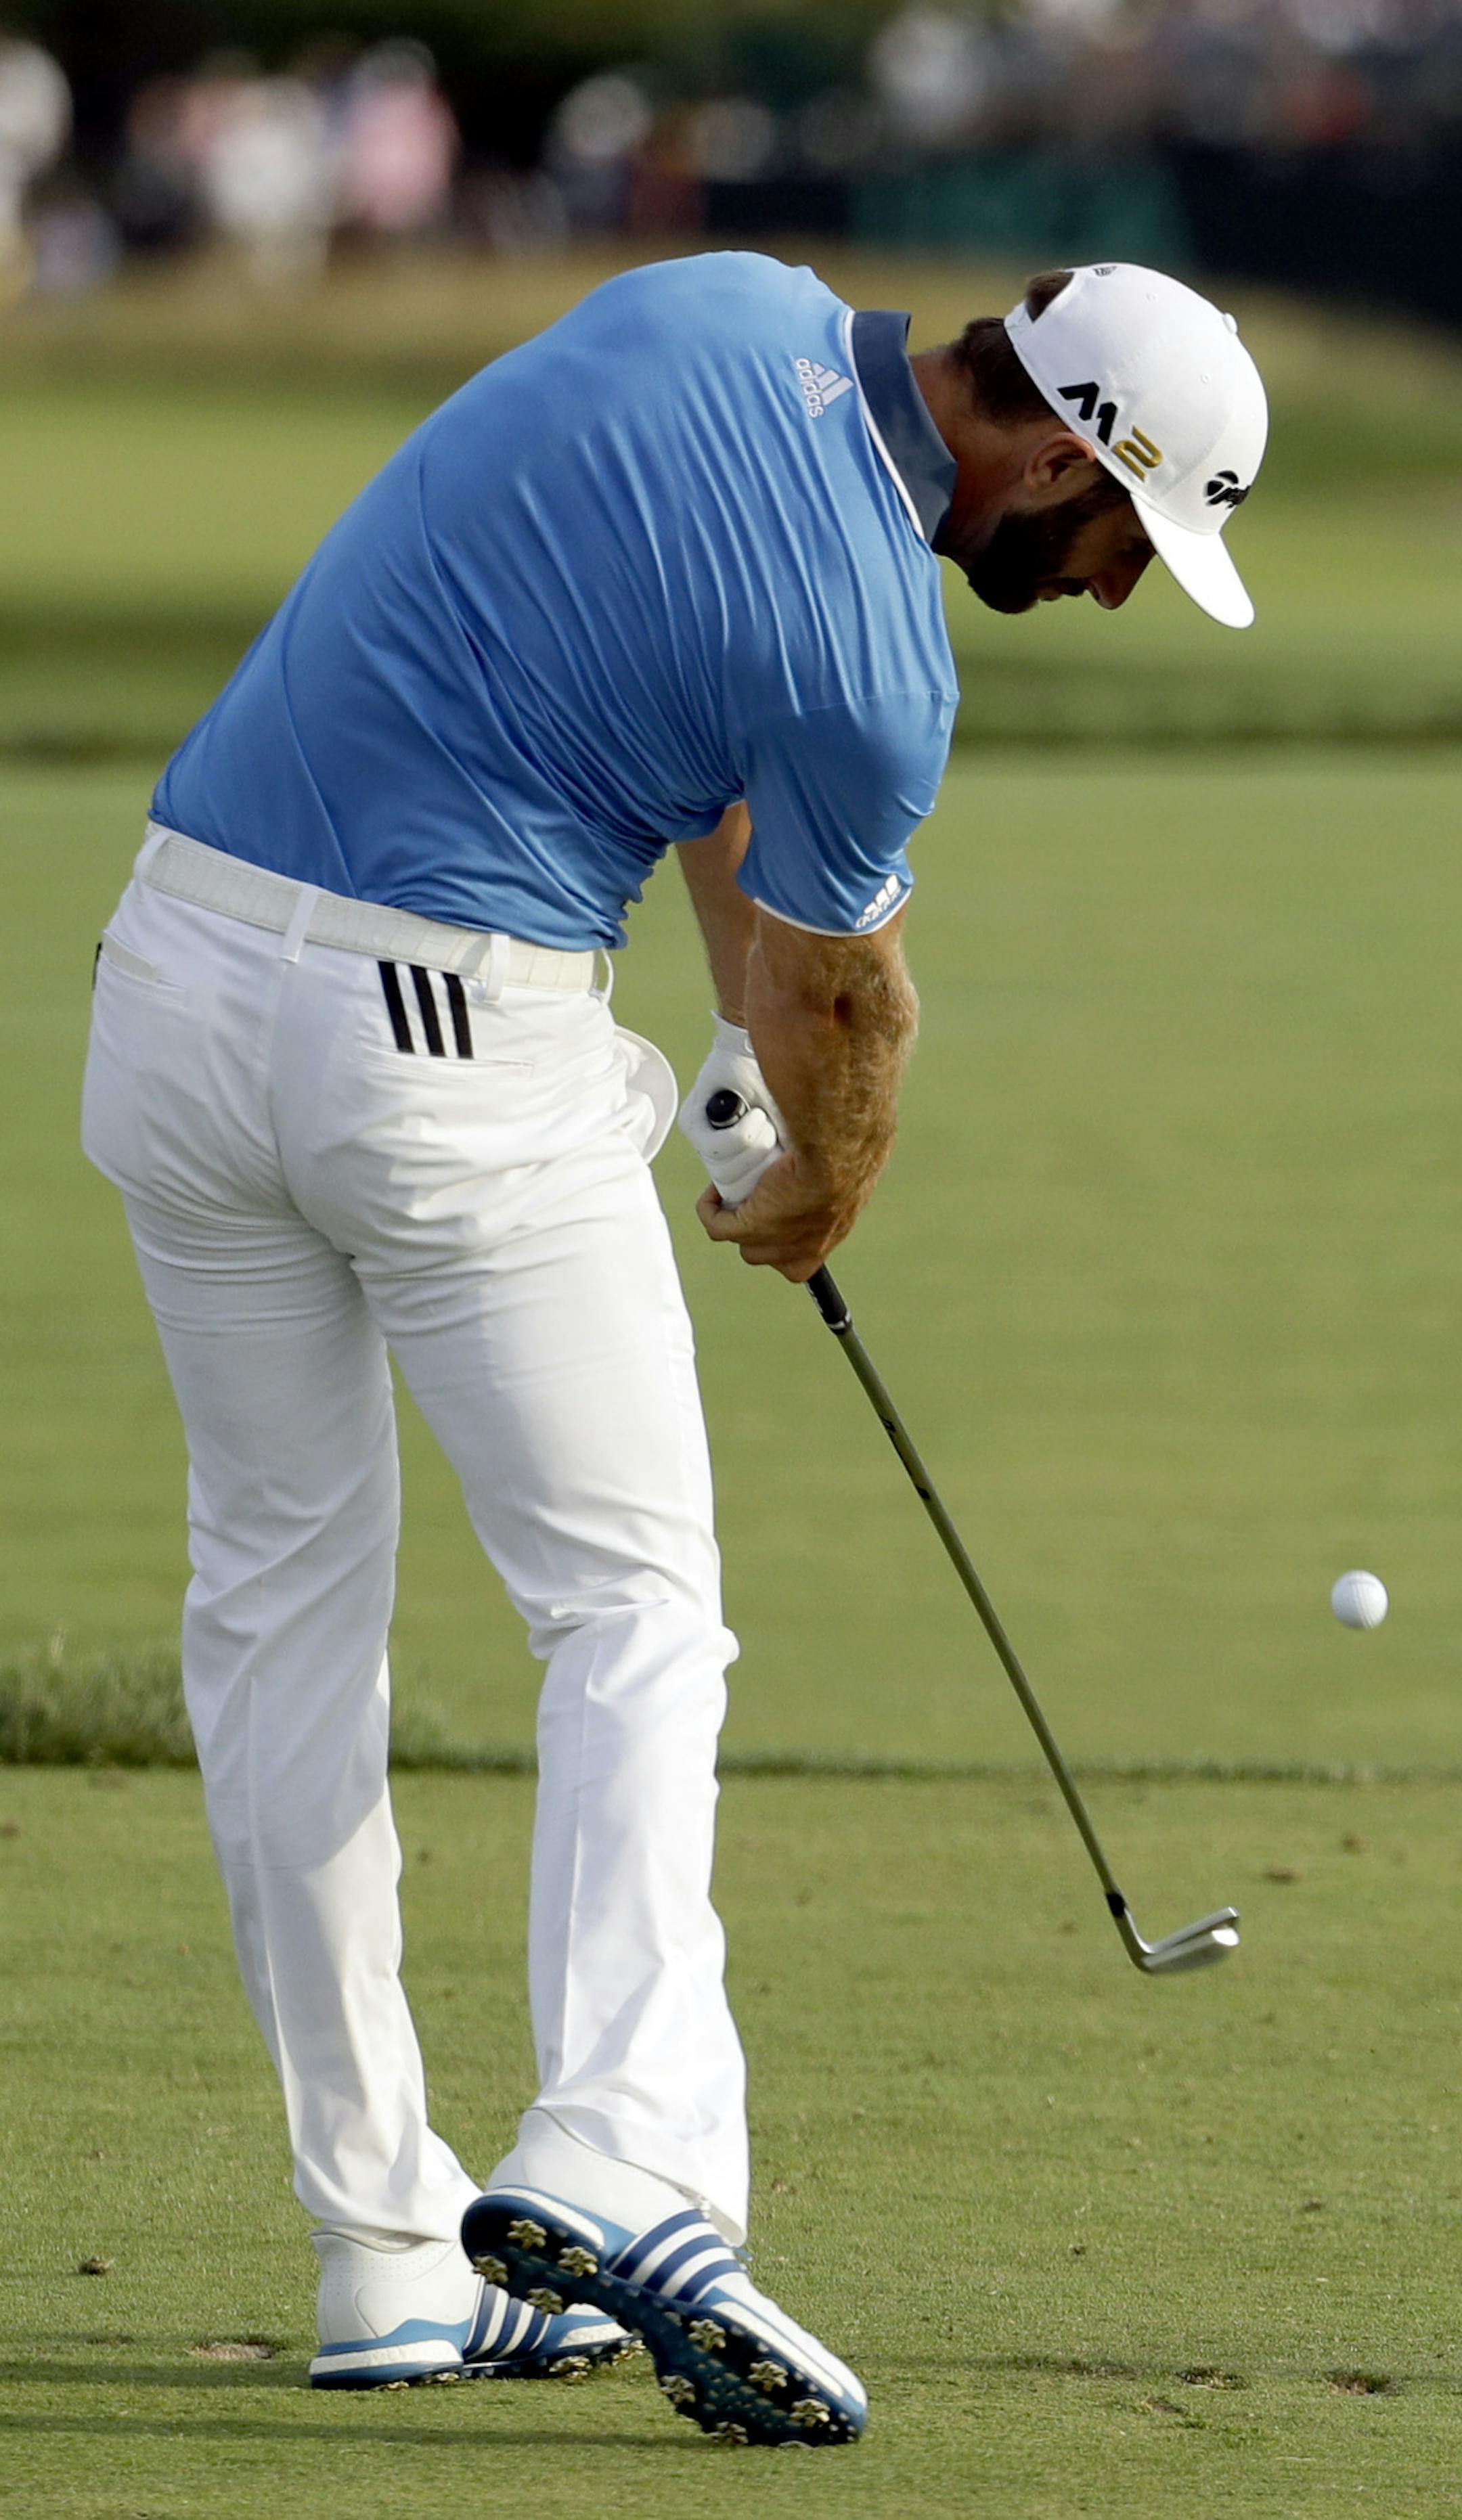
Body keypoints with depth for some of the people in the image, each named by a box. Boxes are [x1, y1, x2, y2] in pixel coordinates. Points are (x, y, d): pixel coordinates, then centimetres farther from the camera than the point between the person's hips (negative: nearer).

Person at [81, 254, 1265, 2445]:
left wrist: (752, 1045, 25)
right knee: (633, 1610, 0)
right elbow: (839, 992, 6)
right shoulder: (876, 670, -14)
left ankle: (390, 2257, 13)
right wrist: (818, 1190, 27)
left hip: (176, 970, 7)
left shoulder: (728, 303, 5)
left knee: (281, 1602, 12)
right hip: (453, 1041, -7)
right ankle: (619, 2162, -21)